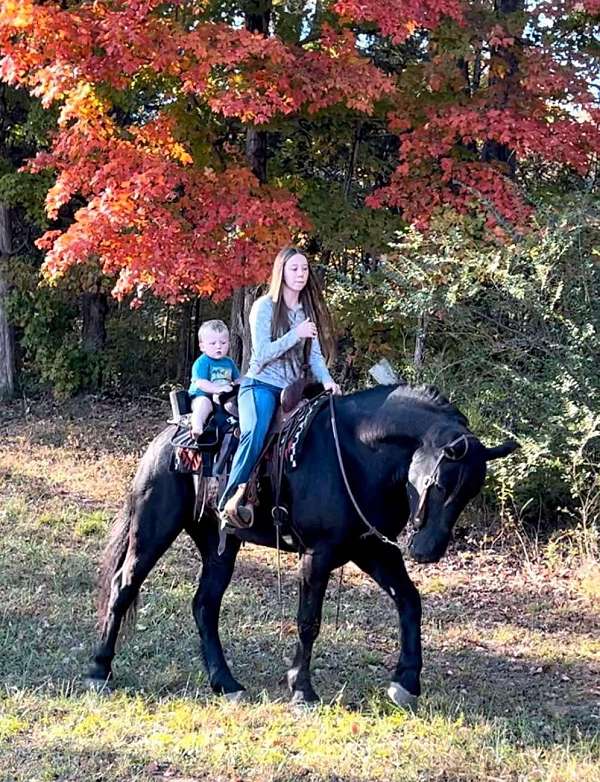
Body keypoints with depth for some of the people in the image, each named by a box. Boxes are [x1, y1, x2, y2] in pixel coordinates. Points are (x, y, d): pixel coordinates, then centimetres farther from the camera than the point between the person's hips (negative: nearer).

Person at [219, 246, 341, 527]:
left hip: (292, 390, 7)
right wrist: (296, 334, -19)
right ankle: (232, 500, -35)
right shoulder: (264, 307, -4)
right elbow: (262, 353, -11)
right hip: (260, 385, -7)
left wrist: (325, 380, -11)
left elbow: (314, 354, 8)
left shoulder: (308, 310, 13)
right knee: (255, 434, -32)